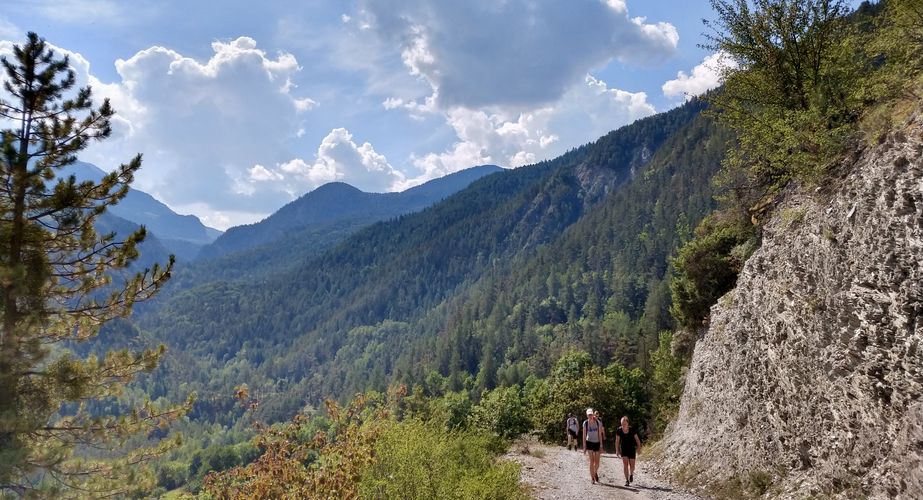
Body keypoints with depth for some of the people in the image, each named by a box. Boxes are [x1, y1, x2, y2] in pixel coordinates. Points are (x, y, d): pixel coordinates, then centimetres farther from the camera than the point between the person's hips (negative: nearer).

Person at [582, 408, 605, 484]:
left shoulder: (598, 422, -4)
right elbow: (584, 435, 0)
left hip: (597, 443, 1)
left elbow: (600, 435, 0)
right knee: (592, 461, -6)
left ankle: (595, 473, 33)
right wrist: (584, 446, -2)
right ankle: (592, 478, 5)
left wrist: (601, 446, -3)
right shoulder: (585, 423, -4)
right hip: (589, 442, -1)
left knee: (597, 462, 3)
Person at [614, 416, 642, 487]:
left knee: (632, 466, 2)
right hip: (623, 449, 0)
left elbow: (637, 439, -5)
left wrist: (639, 448, -9)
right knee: (625, 464, -13)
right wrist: (617, 450, 0)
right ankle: (627, 480, -6)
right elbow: (617, 441, -1)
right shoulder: (619, 430, -13)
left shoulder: (632, 430, -16)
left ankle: (631, 474, 35)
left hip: (631, 449, 0)